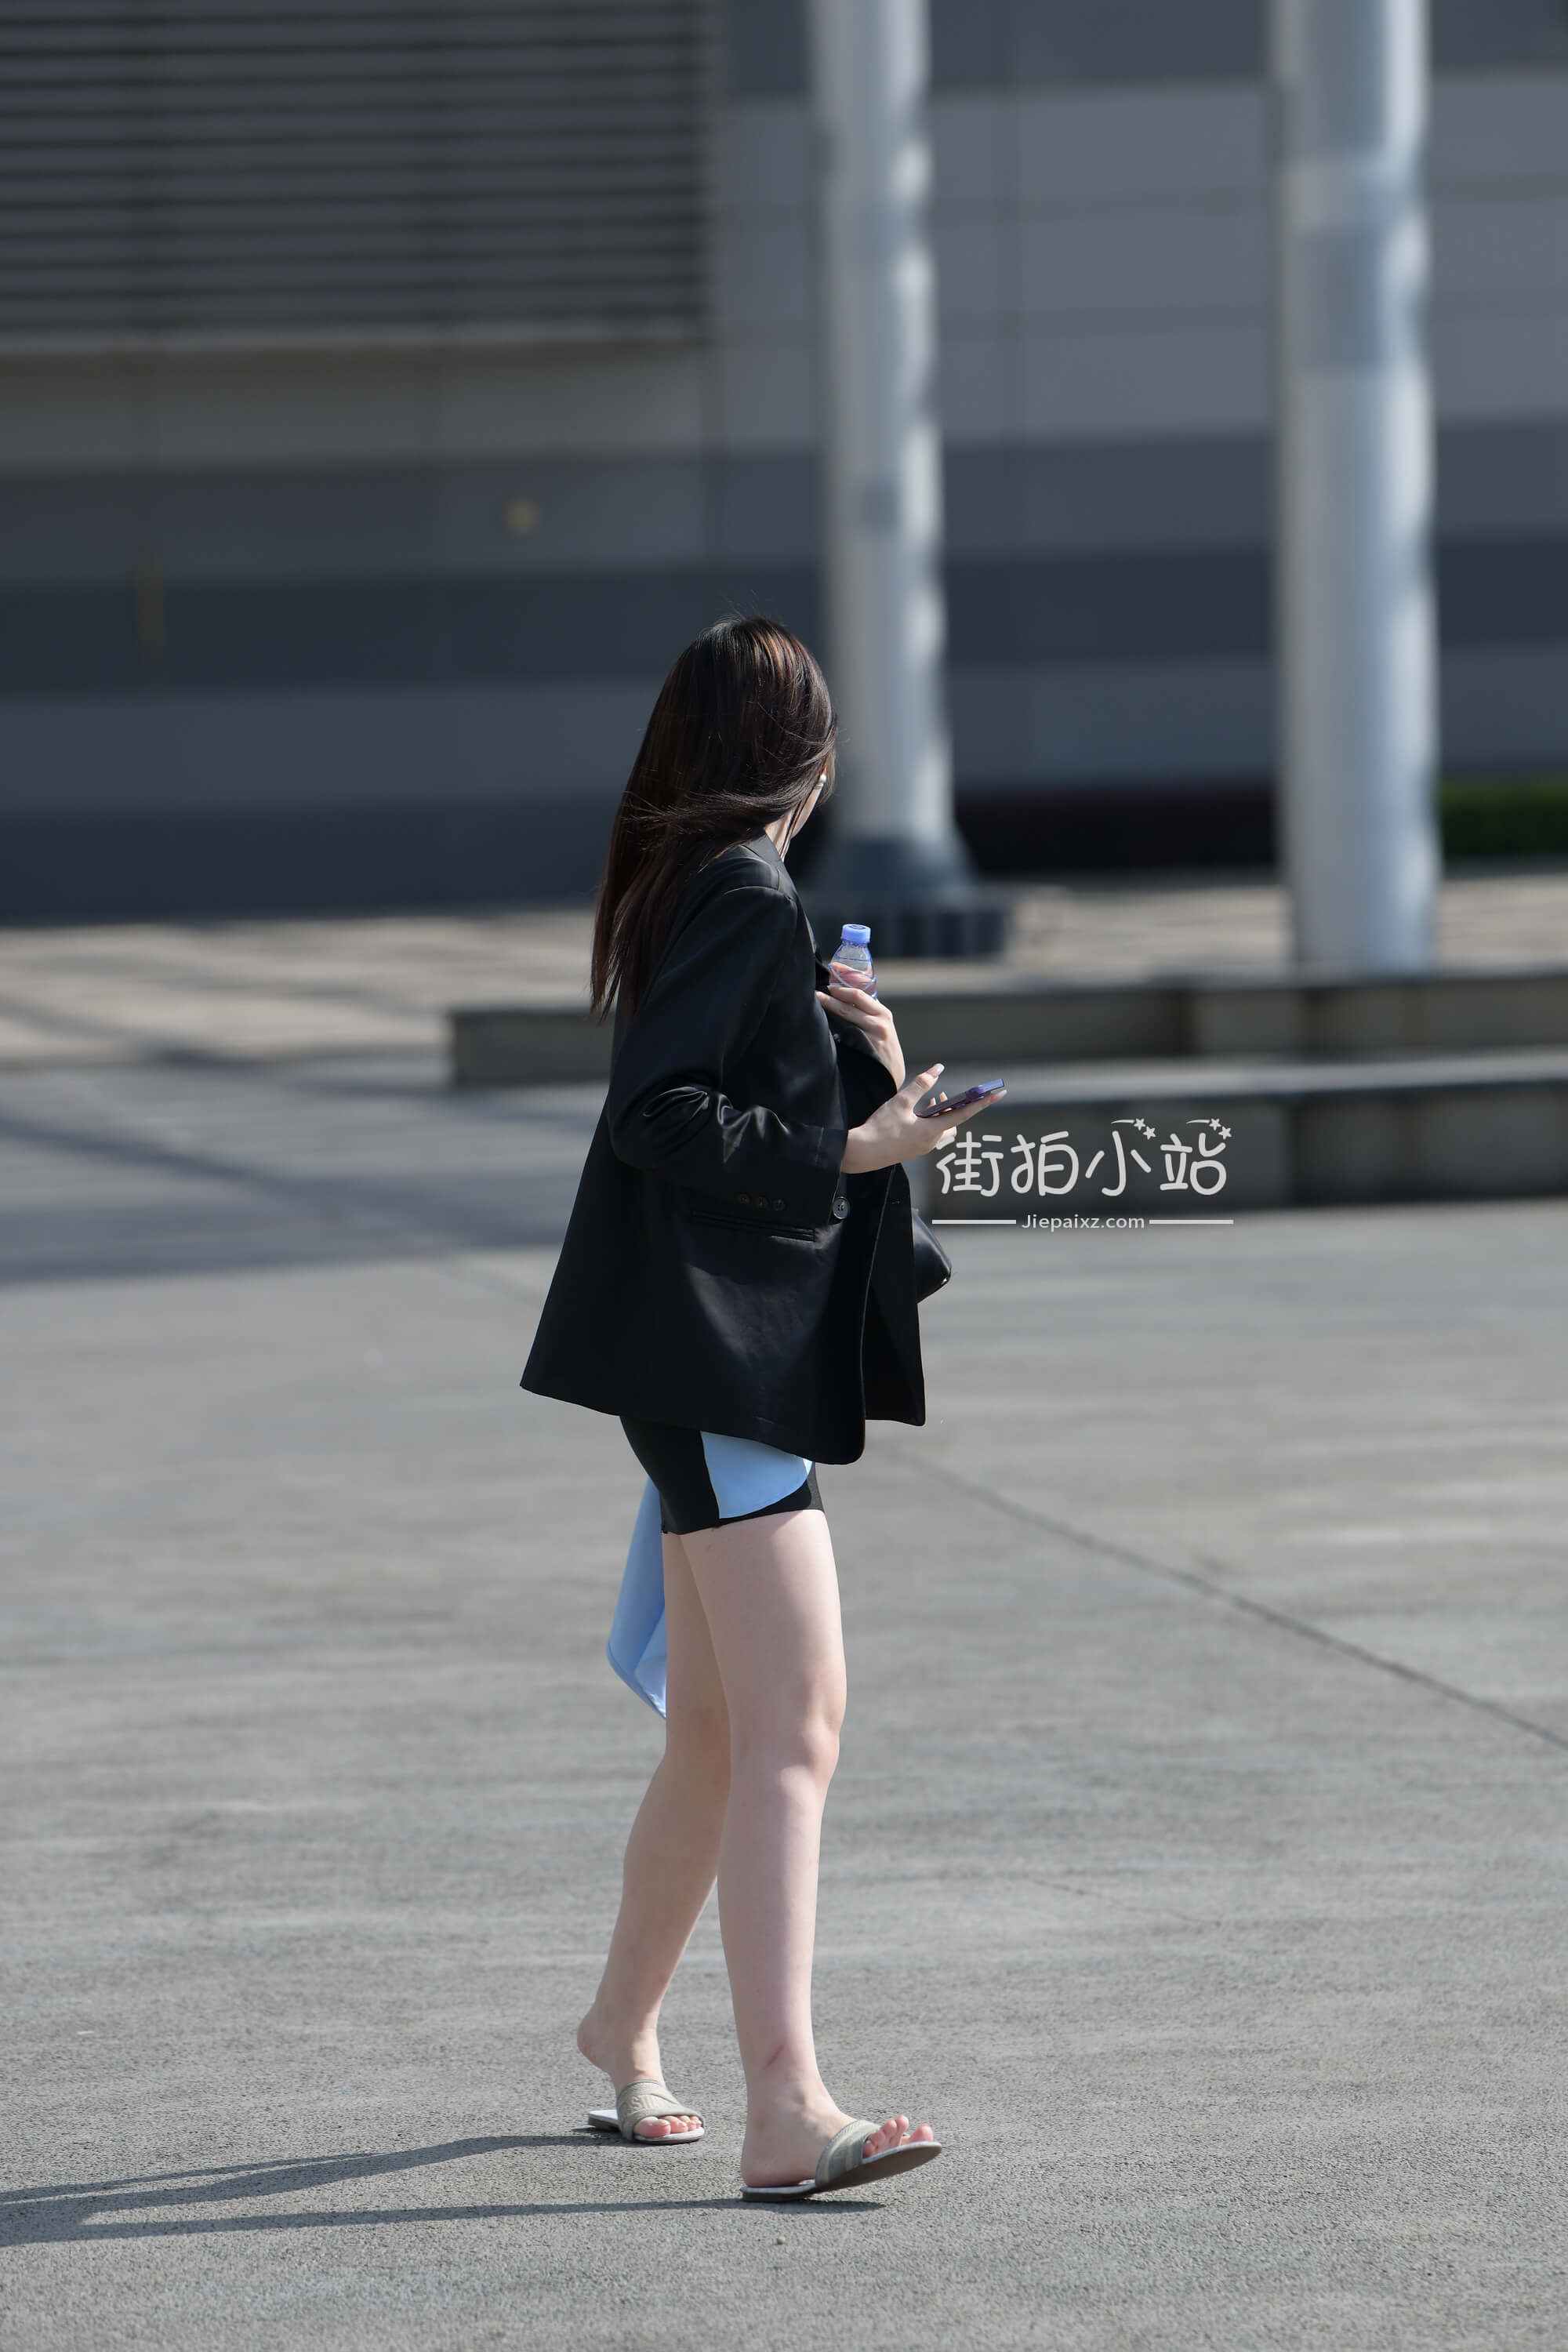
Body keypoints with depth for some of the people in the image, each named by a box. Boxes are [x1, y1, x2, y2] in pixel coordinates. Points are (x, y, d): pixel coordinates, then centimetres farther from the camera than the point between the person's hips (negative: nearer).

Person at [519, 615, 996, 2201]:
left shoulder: (687, 887, 17)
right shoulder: (747, 896, -12)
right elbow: (667, 1119, -21)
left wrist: (867, 1064, 4)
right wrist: (852, 1147, -16)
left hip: (725, 1365, 10)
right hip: (717, 1354, -10)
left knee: (718, 1730, 21)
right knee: (794, 1728, -17)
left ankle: (624, 2025, 38)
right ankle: (785, 2110, -25)